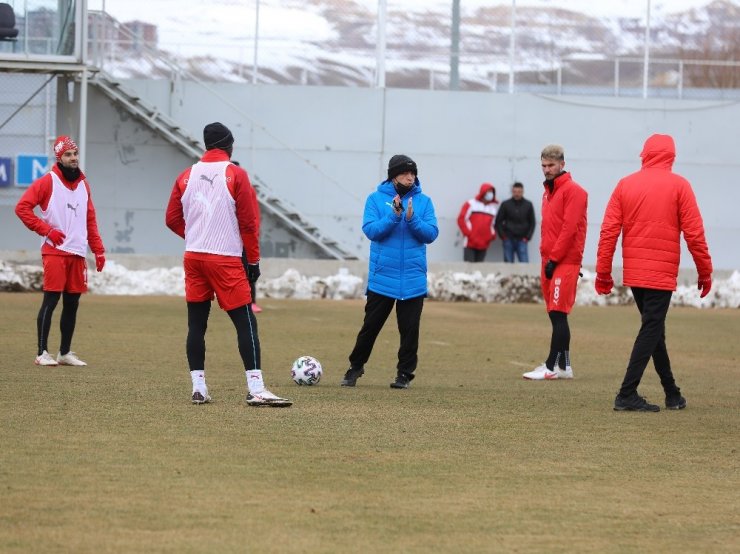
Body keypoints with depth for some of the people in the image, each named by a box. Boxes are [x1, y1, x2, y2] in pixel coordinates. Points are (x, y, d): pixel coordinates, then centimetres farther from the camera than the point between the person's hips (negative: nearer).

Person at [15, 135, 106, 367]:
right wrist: (47, 230, -12)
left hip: (77, 252, 6)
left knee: (72, 303, 7)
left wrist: (98, 250, 12)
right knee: (51, 300, -9)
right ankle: (42, 353, -7)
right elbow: (22, 207, -7)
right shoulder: (47, 182, -3)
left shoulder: (83, 184, 16)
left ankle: (65, 353, 14)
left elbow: (90, 220, 20)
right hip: (55, 251, -6)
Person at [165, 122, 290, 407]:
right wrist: (254, 260, 1)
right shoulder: (236, 175, -6)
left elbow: (172, 219, 10)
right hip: (226, 260, -5)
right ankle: (255, 389, -12)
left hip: (193, 257, 5)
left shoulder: (187, 176, 8)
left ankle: (198, 388, 6)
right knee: (246, 323, -4)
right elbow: (248, 222, -7)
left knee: (196, 324, 8)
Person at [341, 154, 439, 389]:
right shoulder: (376, 199, 1)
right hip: (381, 278, -1)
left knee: (410, 329, 3)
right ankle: (355, 367, 18)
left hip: (413, 279, 1)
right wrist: (393, 216, -21)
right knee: (371, 325, 4)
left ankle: (405, 373, 12)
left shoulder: (424, 202, 5)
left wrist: (412, 219, -18)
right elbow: (370, 230, -9)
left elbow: (431, 234, -2)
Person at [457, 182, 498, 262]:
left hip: (483, 244, 4)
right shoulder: (471, 204, 1)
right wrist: (468, 234, -11)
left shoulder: (494, 207, 14)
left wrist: (492, 234, 3)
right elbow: (461, 219, -3)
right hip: (470, 243, -4)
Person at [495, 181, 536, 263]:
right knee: (508, 264, 2)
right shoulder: (505, 204, 4)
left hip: (522, 240, 0)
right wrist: (502, 236, -3)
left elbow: (532, 223, 11)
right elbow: (498, 222, 7)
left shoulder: (528, 205, 7)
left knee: (525, 264, -9)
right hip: (508, 240, 0)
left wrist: (527, 237, 0)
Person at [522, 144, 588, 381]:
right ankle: (564, 366, 11)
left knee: (558, 314, -11)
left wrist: (554, 259, -16)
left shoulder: (573, 191, -8)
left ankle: (552, 367, -13)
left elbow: (569, 228, -15)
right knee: (556, 315, 8)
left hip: (565, 262, -9)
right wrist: (546, 258, 13)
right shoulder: (548, 192, 19)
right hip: (549, 261, 9)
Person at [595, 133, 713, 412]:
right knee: (651, 330, -4)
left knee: (654, 329, 16)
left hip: (634, 273, 5)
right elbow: (694, 233, -7)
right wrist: (705, 272, 1)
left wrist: (603, 273, 6)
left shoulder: (625, 185, 4)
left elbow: (608, 231, 1)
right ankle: (627, 395, -13)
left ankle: (672, 394, 22)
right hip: (661, 273, -5)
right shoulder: (678, 185, -5)